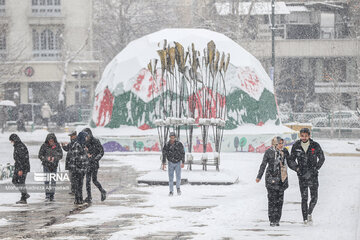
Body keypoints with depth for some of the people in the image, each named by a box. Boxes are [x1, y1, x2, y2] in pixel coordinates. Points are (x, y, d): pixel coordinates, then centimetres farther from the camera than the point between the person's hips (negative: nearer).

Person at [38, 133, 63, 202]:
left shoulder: (57, 146, -1)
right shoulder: (44, 146, -6)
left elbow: (60, 155, 0)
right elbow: (40, 155, -2)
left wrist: (54, 158, -19)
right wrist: (46, 158, -19)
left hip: (54, 165, 2)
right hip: (46, 165, -2)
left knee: (53, 181, 7)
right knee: (47, 180, -12)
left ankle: (52, 196, 16)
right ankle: (47, 196, -13)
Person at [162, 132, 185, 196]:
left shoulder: (179, 144, -12)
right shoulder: (167, 145, -7)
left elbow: (183, 153, -7)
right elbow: (164, 154, -1)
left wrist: (183, 163, -13)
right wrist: (163, 164, -7)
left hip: (178, 163, -1)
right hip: (171, 163, 1)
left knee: (178, 177, -9)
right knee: (171, 178, 0)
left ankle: (178, 188, 17)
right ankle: (171, 191, 10)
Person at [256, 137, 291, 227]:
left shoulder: (284, 151, 7)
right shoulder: (269, 152, -3)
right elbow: (263, 165, 3)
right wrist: (259, 176, 4)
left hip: (282, 178, 4)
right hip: (271, 178, -4)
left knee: (280, 199, 2)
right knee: (272, 199, -7)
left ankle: (277, 220, 10)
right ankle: (272, 220, -5)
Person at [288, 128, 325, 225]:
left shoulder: (315, 146, -4)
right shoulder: (296, 146, -2)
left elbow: (322, 159, 3)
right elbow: (291, 161, 7)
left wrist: (314, 170, -7)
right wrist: (298, 169, -9)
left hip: (313, 176, 0)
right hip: (302, 176, 0)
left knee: (314, 197, -2)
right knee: (304, 198, -5)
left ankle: (309, 213, 23)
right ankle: (305, 219, 2)